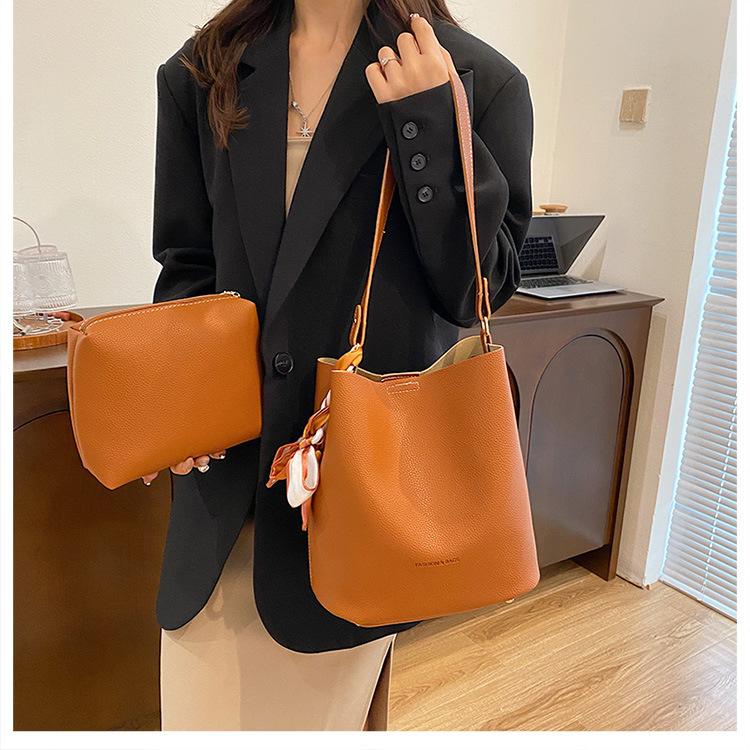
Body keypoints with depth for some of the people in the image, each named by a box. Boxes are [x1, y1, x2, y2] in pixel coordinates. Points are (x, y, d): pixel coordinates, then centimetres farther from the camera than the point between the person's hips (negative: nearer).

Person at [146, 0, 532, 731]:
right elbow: (188, 264, 10)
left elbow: (476, 290, -7)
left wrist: (429, 125, -16)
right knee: (200, 704, 16)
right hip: (227, 465, 3)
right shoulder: (201, 74, 5)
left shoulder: (478, 80, -5)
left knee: (321, 699, 16)